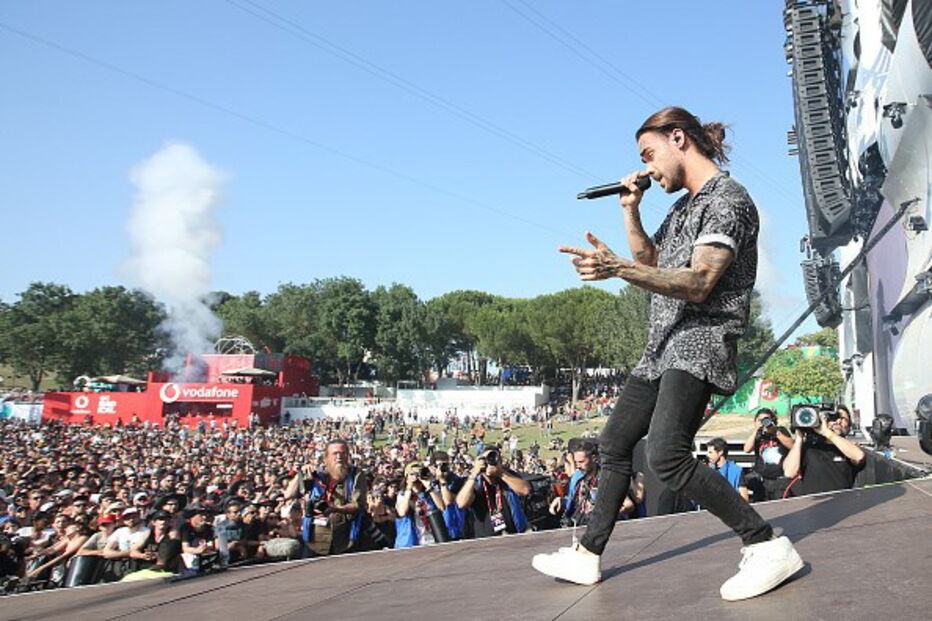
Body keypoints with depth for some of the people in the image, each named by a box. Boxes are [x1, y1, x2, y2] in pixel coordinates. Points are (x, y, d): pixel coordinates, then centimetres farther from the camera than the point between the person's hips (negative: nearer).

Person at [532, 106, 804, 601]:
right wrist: (630, 210, 15)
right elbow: (650, 262, 29)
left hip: (699, 342, -10)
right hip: (663, 345, 10)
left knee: (666, 456, -25)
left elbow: (699, 284, -22)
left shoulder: (726, 198, -10)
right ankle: (587, 556, 21)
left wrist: (617, 269, -33)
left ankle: (769, 548, -16)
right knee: (614, 444, 11)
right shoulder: (684, 205, 20)